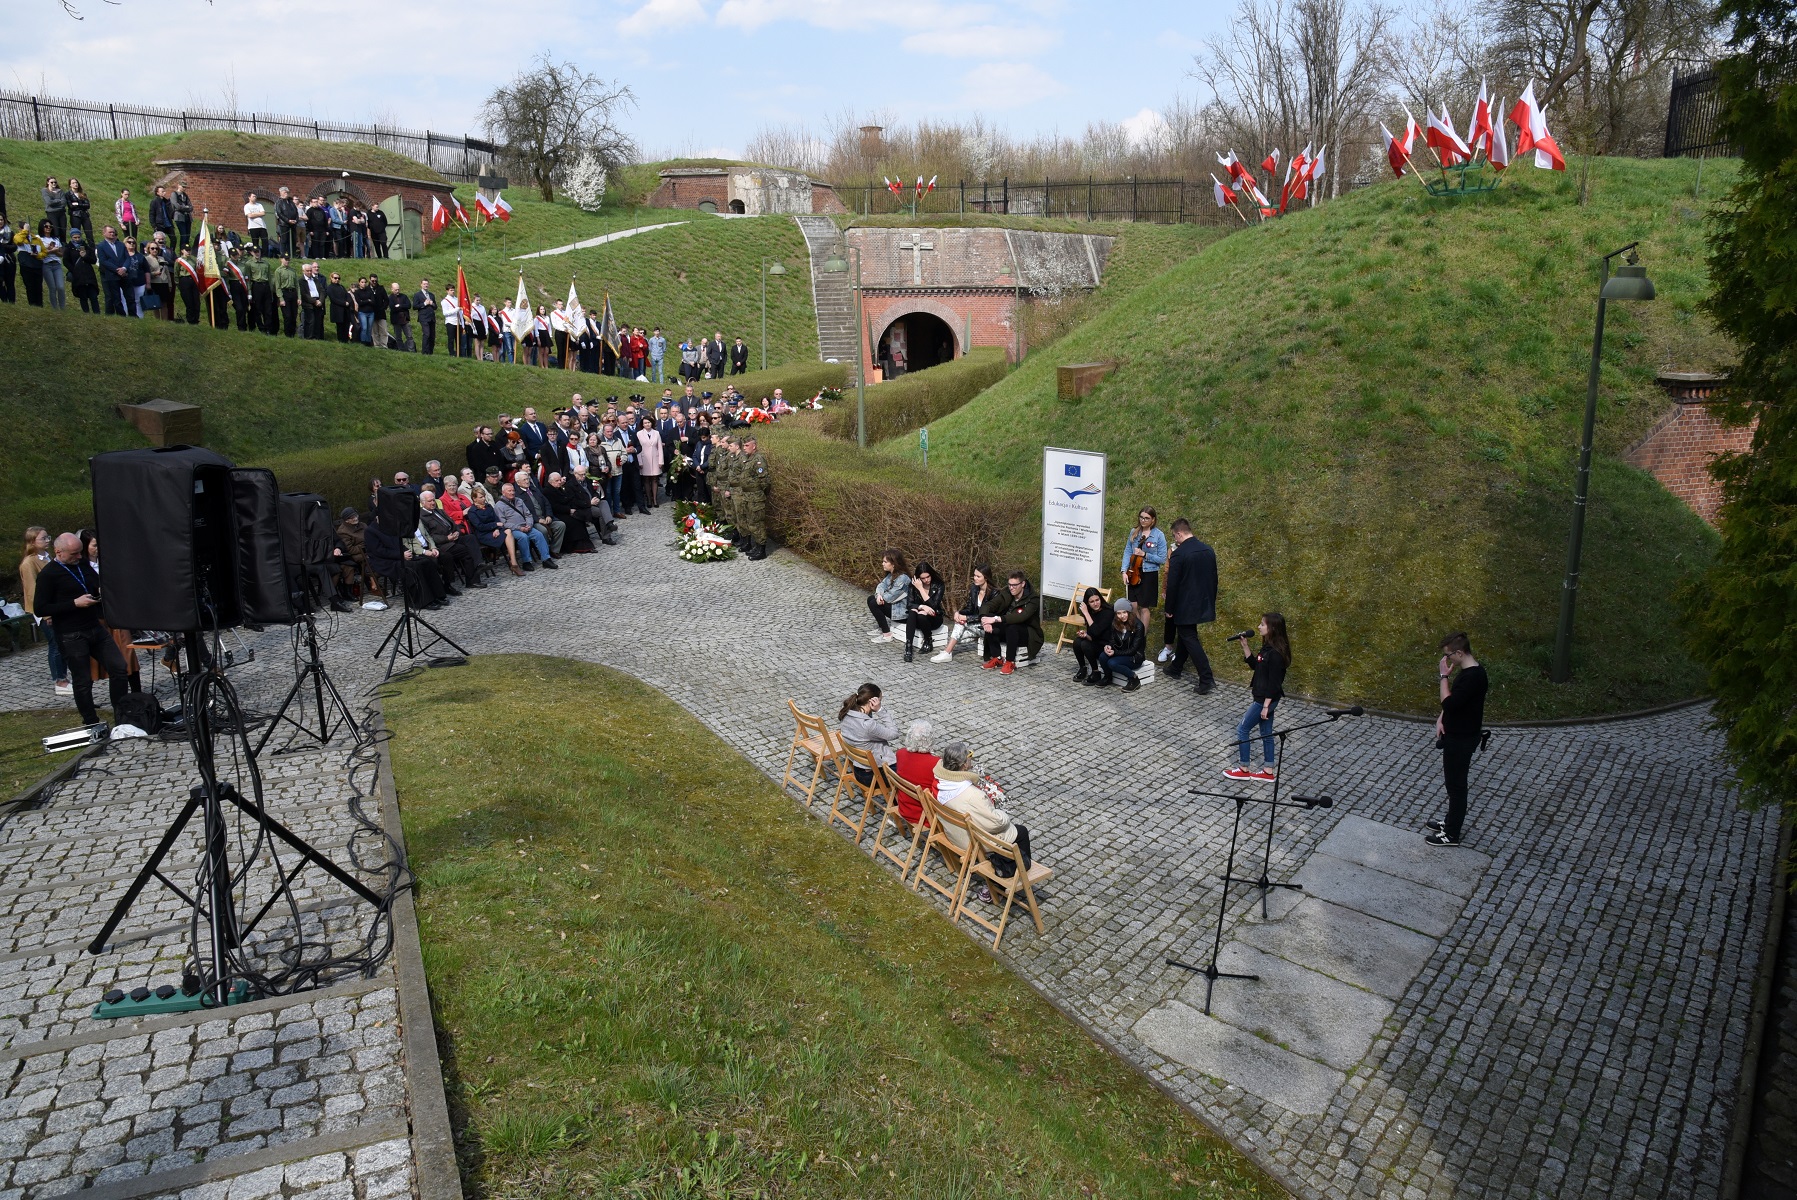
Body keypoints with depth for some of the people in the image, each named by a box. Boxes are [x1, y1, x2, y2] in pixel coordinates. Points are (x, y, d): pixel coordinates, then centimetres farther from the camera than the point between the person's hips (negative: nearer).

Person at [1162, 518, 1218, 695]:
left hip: (1185, 606, -7)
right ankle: (1175, 669, 35)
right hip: (1204, 605, 8)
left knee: (1190, 640, -1)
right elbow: (1214, 579, 11)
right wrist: (1210, 602, 21)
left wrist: (1169, 609, -6)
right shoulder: (1209, 551, 3)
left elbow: (1172, 585, -16)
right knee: (1185, 634, 22)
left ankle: (1207, 680, -7)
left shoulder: (1178, 554, -19)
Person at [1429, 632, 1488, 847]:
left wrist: (1444, 676, -22)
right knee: (1453, 782, 22)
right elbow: (1452, 701, 14)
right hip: (1456, 734, 10)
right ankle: (1452, 822, 37)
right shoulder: (1468, 671, 4)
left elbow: (1449, 703, -30)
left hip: (1461, 739, -10)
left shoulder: (1473, 677, -27)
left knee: (1456, 785, 3)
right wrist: (1441, 719, 1)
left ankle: (1452, 834, 15)